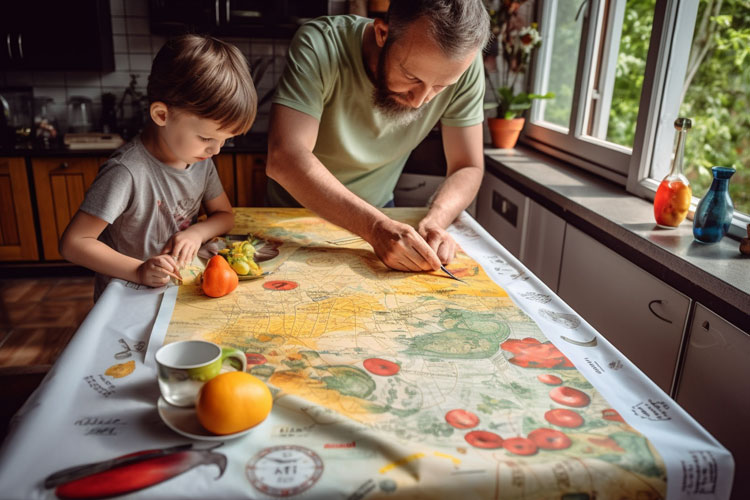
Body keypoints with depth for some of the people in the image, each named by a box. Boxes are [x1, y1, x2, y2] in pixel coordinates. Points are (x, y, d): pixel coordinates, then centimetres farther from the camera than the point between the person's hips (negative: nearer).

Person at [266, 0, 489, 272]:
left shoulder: (462, 63, -20)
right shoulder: (319, 45, -28)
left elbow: (468, 168, -14)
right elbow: (284, 159, -36)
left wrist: (432, 223, -33)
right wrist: (375, 227, -45)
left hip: (376, 211, 2)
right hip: (295, 210, -1)